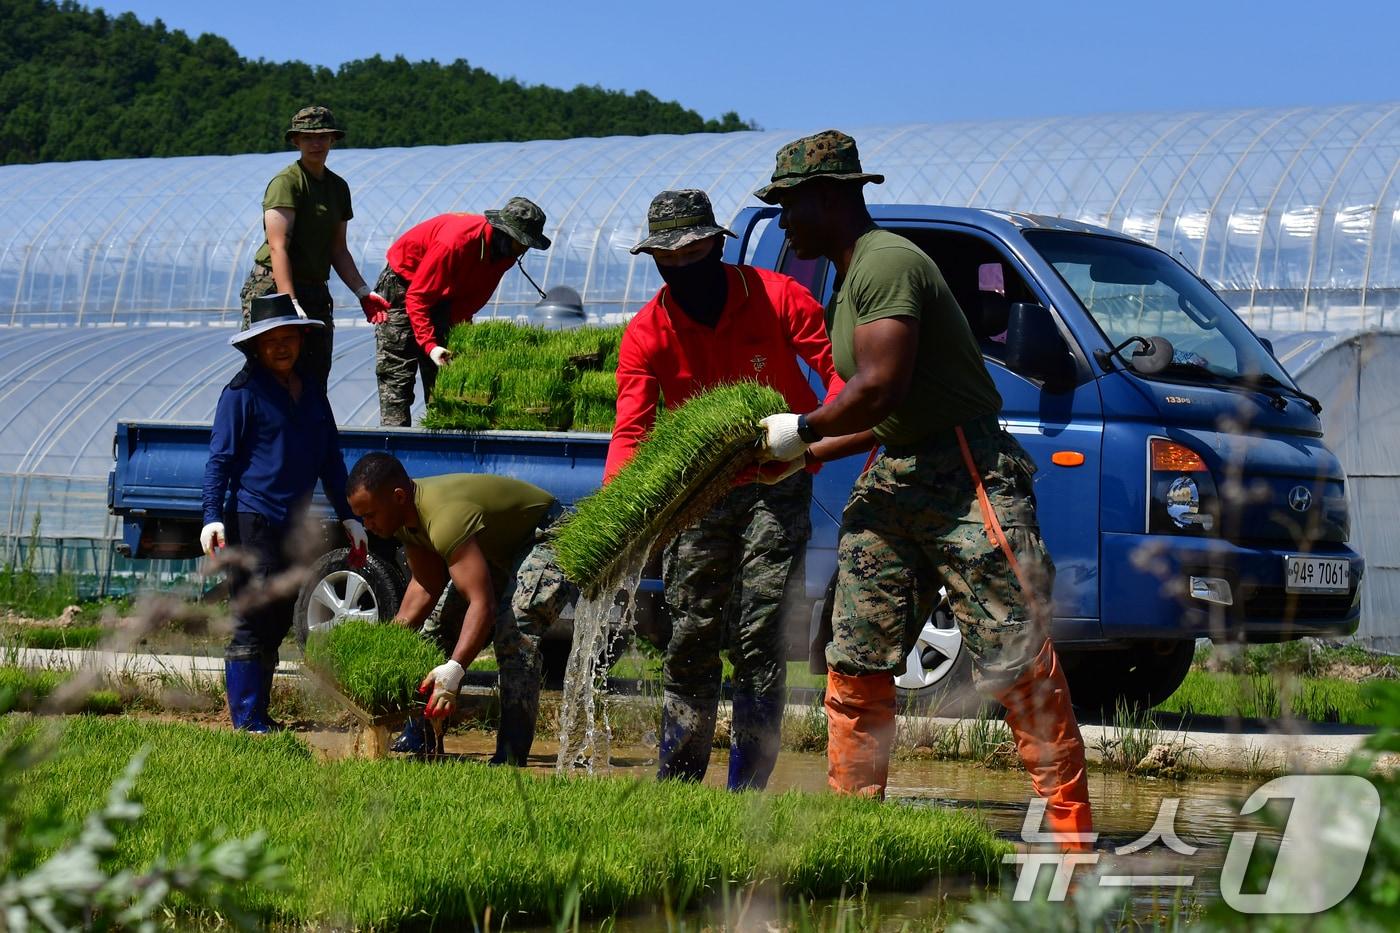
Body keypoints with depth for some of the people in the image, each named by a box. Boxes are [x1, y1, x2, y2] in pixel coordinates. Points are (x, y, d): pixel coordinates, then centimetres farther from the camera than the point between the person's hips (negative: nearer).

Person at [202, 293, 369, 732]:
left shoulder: (312, 390, 14)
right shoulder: (243, 392, -4)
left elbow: (331, 459, 21)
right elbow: (219, 458, -6)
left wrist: (348, 517, 17)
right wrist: (212, 517, -16)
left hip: (295, 525, 7)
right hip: (251, 521, -7)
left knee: (278, 623, 10)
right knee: (251, 622, -8)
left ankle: (260, 714, 16)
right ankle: (247, 720, -6)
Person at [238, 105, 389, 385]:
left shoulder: (338, 186, 15)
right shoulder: (286, 182, -9)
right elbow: (278, 247, -18)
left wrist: (363, 293, 10)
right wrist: (290, 304, -26)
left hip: (316, 293, 8)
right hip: (273, 289, -8)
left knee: (315, 381, 5)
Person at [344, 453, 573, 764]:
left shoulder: (445, 517, -39)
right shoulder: (406, 515, -9)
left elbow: (483, 603, -44)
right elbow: (426, 585, -6)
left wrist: (454, 669, -53)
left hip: (548, 542, -10)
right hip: (499, 550, 10)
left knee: (514, 632, -29)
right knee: (441, 624, 11)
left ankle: (512, 754, -28)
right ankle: (419, 736, 20)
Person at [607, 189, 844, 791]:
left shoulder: (776, 298, -12)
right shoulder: (646, 334, -7)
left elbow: (841, 369, -14)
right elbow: (631, 430, -15)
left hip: (777, 481, -3)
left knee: (758, 638, -9)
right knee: (689, 639, 5)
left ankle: (747, 791, -5)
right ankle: (677, 786, 18)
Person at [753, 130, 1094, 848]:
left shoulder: (887, 262, -13)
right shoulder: (850, 283, 19)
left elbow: (880, 389, -22)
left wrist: (803, 430, -8)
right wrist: (811, 454, 21)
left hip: (967, 476, -10)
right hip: (892, 484, 10)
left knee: (1018, 667, -10)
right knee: (855, 666, 7)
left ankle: (1074, 836, -9)